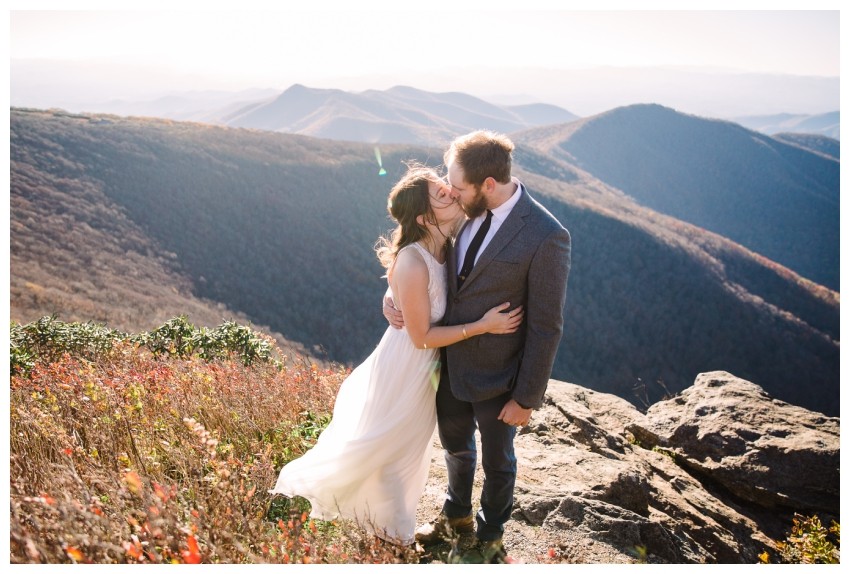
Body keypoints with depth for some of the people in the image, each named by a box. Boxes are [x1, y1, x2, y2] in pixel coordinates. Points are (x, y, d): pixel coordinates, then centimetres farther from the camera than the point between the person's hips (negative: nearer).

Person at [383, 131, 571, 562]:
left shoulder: (546, 236, -26)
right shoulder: (466, 211, -8)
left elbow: (546, 328, -20)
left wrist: (526, 398, -14)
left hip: (496, 378, -6)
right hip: (450, 362, 6)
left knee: (496, 462, 20)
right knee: (455, 445, 28)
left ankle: (490, 536, 48)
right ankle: (457, 515, 56)